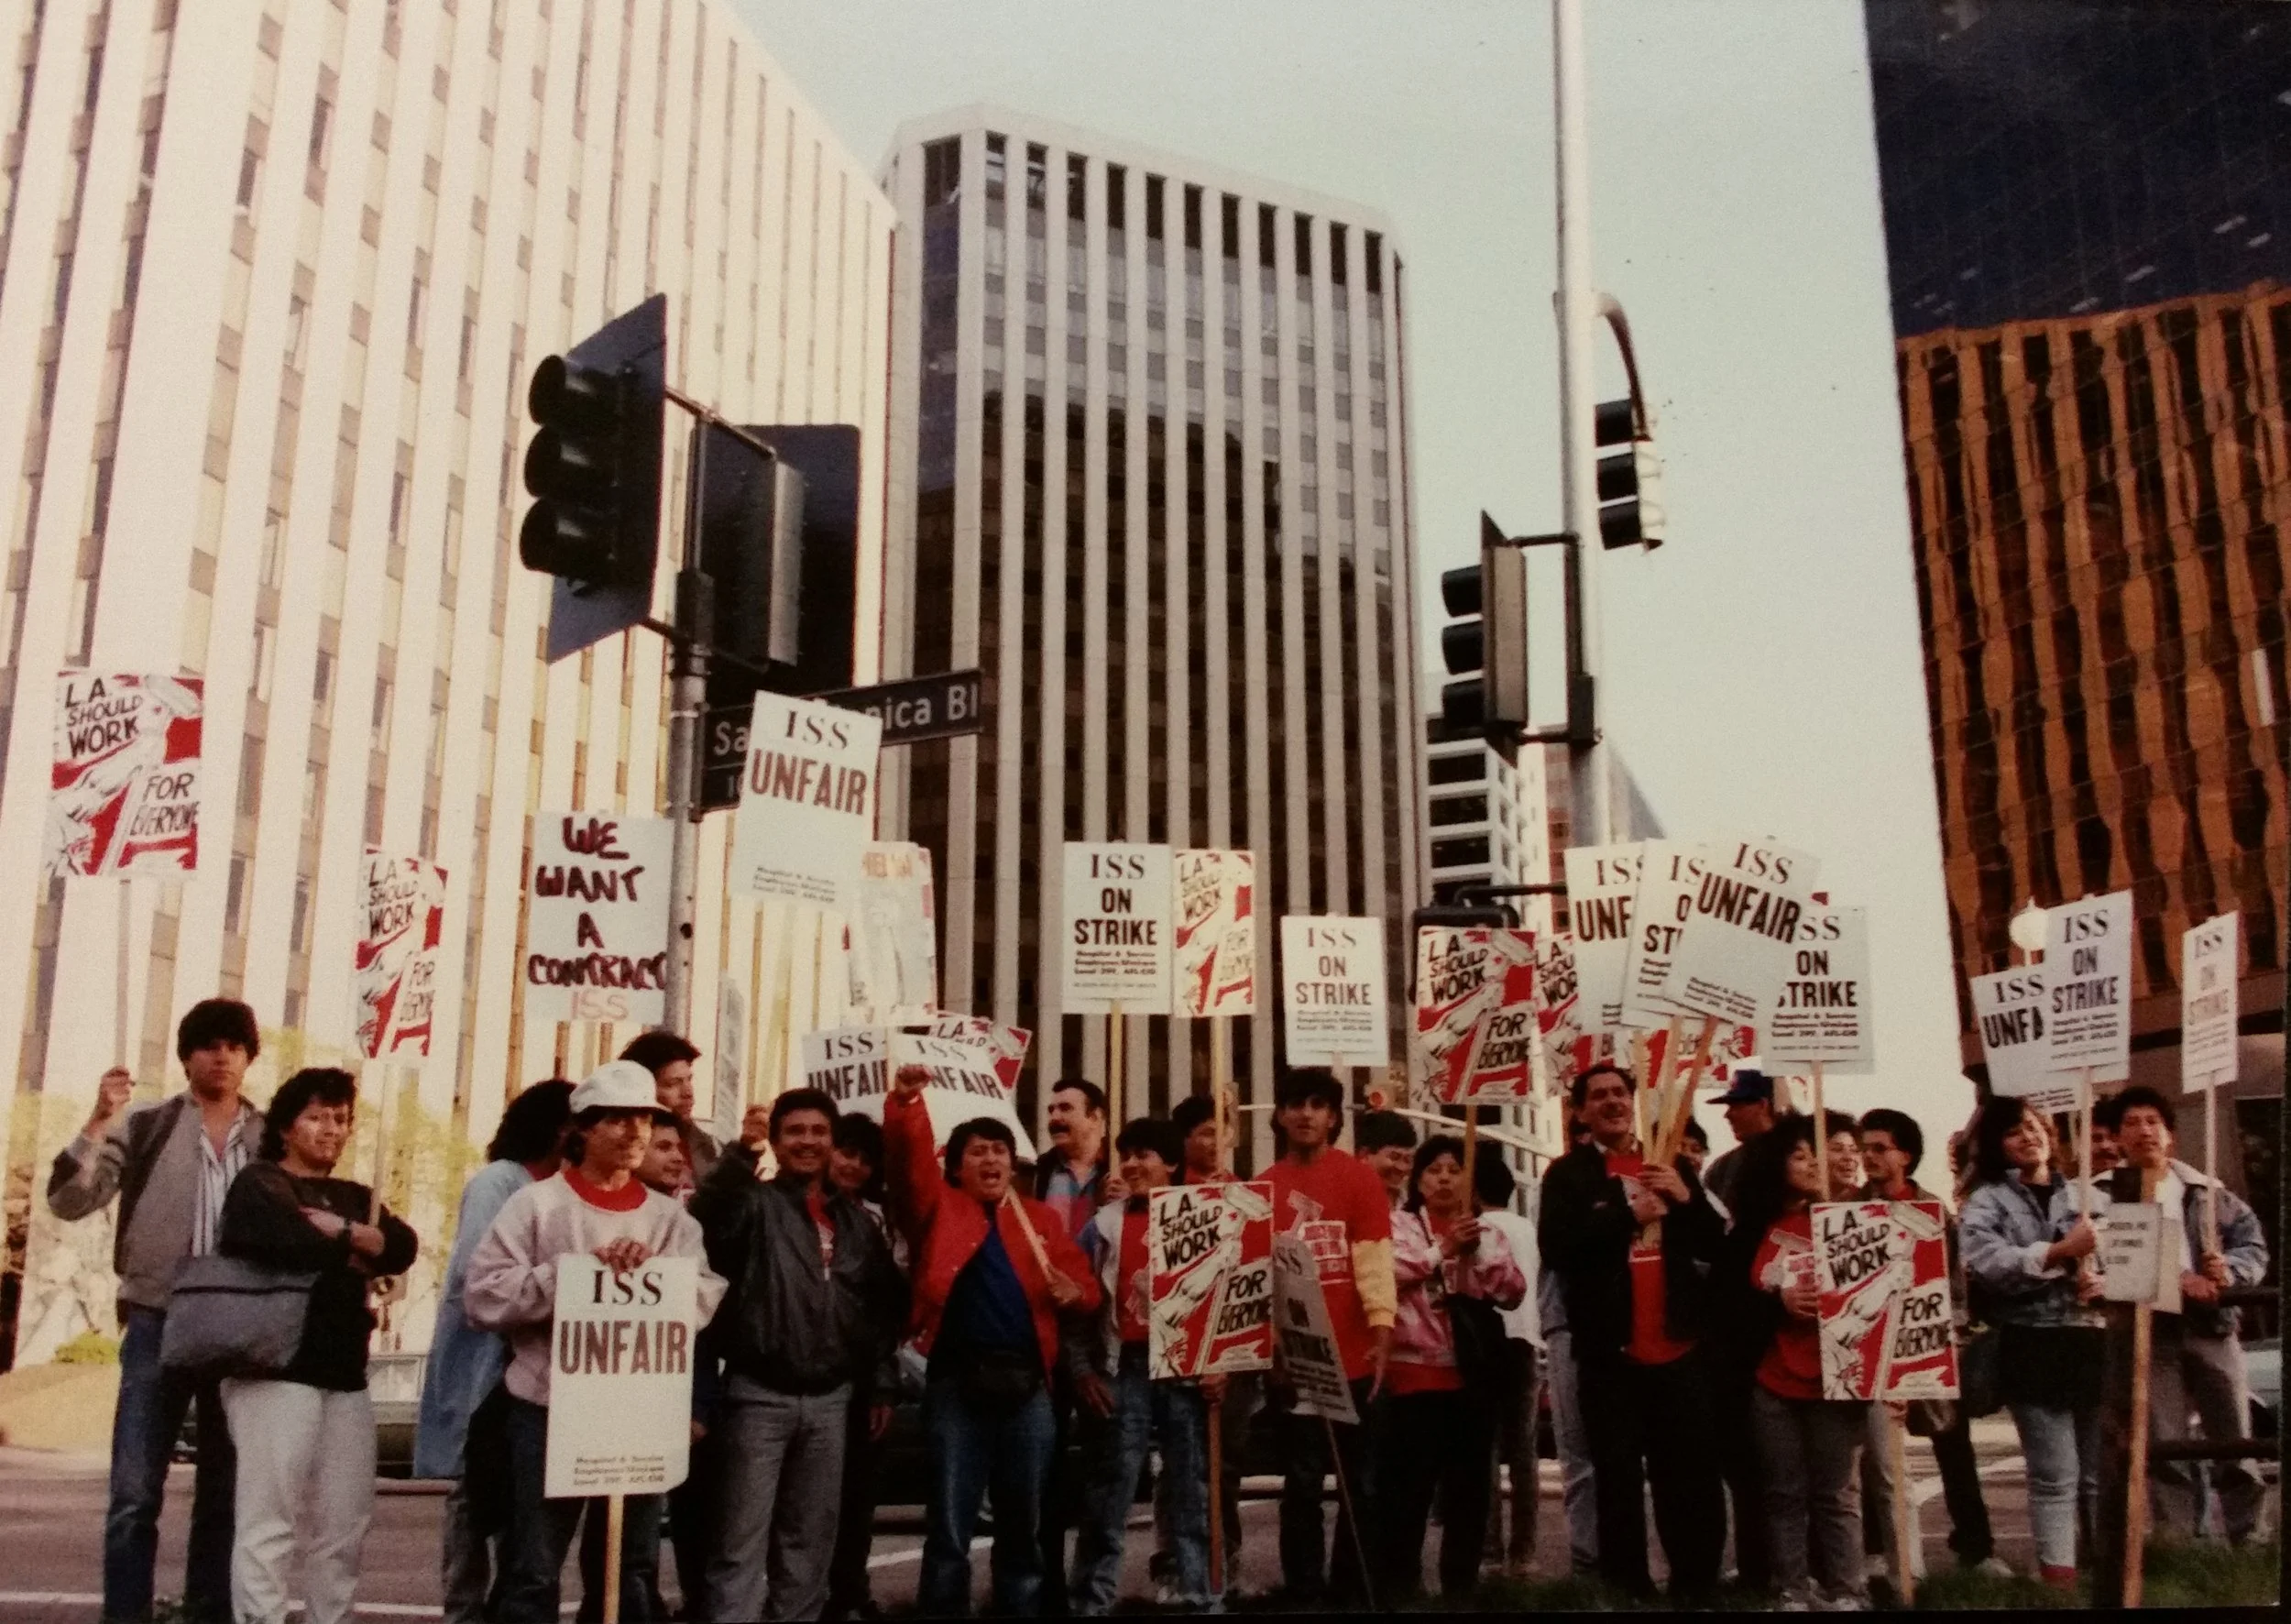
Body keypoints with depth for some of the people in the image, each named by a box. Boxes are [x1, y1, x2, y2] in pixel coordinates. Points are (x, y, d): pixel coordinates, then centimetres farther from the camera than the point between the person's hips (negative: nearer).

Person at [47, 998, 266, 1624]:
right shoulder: (144, 1128, 4)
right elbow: (69, 1202, -4)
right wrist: (98, 1122, -16)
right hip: (158, 1323, -2)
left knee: (224, 1494, 8)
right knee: (134, 1493, -4)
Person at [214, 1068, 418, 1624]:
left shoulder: (354, 1197, 22)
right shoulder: (259, 1183, 4)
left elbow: (403, 1246, 4)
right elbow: (284, 1241, -17)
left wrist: (344, 1232, -12)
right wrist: (354, 1254, -2)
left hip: (344, 1375, 7)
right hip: (276, 1370, -7)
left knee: (345, 1525, 8)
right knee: (270, 1520, -7)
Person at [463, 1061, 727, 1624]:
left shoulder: (671, 1217, 10)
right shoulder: (537, 1203, 0)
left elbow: (704, 1298, -4)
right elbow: (483, 1295, -11)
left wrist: (653, 1274, -22)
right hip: (548, 1409, -3)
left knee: (635, 1571, 14)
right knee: (532, 1572, 4)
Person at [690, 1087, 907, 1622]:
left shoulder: (856, 1220, 12)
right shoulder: (756, 1203, -3)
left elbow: (889, 1298, 19)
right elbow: (707, 1217, -26)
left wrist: (873, 1368, 10)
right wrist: (742, 1152, -39)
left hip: (831, 1398, 5)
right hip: (761, 1394, -5)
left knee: (809, 1540, 13)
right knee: (744, 1541, -3)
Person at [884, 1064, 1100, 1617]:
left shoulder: (1042, 1217, 15)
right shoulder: (938, 1205, 8)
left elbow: (1084, 1282, 13)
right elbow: (908, 1157, -9)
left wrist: (1075, 1293, -10)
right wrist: (905, 1103, -26)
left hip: (1028, 1384, 3)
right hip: (956, 1383, -2)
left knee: (1024, 1526, 11)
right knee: (949, 1528, 3)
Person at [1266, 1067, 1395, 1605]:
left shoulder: (1360, 1177, 0)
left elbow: (1375, 1259, -8)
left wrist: (1382, 1334, -17)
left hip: (1353, 1353, -1)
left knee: (1357, 1479, 7)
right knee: (1302, 1480, 7)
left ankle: (1353, 1589, 19)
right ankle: (1303, 1591, 15)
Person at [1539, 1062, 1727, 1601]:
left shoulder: (1673, 1165, 13)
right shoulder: (1568, 1173, 0)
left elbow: (1715, 1247, 10)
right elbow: (1556, 1249, -13)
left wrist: (1687, 1199, -7)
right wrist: (1629, 1215, -15)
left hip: (1680, 1344, 3)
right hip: (1610, 1349, -3)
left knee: (1693, 1474, 5)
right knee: (1617, 1478, 2)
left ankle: (1698, 1585, 16)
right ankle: (1628, 1590, 11)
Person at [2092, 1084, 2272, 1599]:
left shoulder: (2207, 1191, 12)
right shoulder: (2104, 1196, 2)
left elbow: (2254, 1244, 8)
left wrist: (2232, 1269, -14)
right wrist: (2176, 1280, -22)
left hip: (2212, 1327, 2)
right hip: (2146, 1332, -2)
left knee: (2236, 1447, 4)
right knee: (2164, 1455, 1)